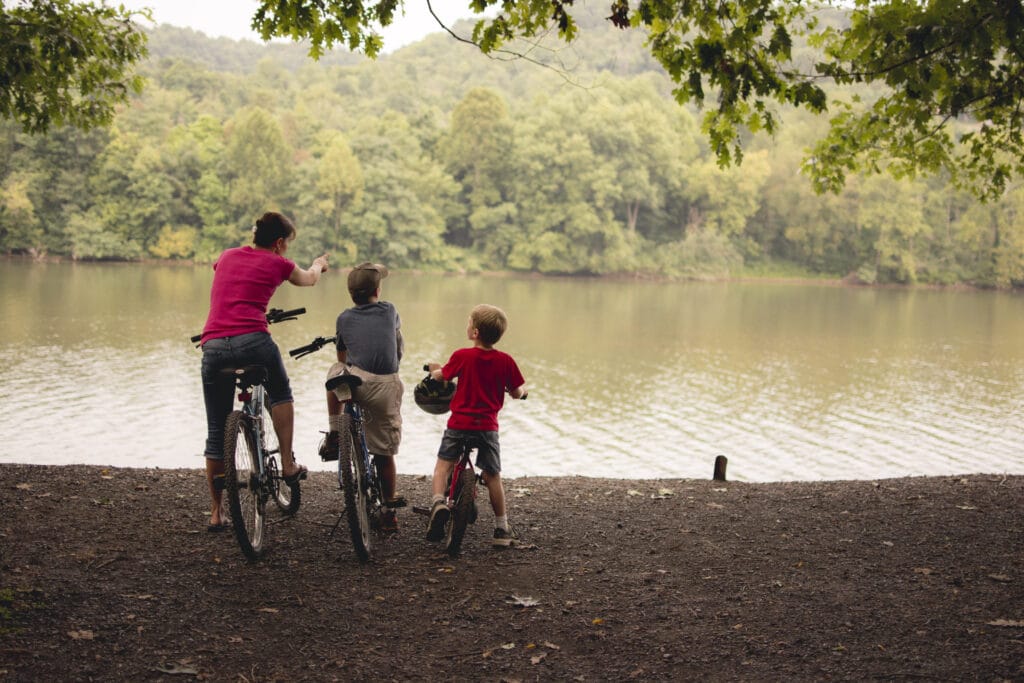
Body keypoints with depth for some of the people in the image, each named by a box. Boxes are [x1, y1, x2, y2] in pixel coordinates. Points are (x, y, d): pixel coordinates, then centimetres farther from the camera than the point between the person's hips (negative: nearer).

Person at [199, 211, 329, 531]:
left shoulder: (226, 256, 20)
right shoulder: (278, 264, 10)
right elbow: (309, 279, 32)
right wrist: (319, 263, 55)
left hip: (213, 345, 3)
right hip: (253, 342, -3)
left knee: (216, 433, 11)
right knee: (280, 395, 29)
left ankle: (216, 513, 16)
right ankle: (288, 464, 23)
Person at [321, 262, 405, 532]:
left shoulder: (344, 318, 17)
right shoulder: (390, 311, 17)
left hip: (356, 382, -1)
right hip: (388, 388, 1)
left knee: (335, 371, 32)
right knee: (384, 452, 11)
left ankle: (334, 436, 30)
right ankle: (389, 511, 16)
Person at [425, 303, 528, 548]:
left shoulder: (462, 356, -8)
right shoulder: (505, 361, -5)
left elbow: (441, 376, 9)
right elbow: (517, 393, 4)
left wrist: (434, 370, 33)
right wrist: (522, 389, 28)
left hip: (459, 424, -1)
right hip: (488, 426, 1)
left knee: (443, 463, 17)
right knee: (492, 476, 10)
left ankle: (438, 501, -7)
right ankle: (502, 529, 15)